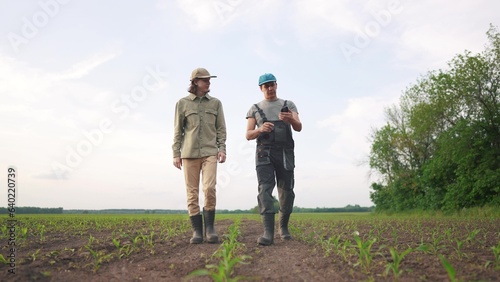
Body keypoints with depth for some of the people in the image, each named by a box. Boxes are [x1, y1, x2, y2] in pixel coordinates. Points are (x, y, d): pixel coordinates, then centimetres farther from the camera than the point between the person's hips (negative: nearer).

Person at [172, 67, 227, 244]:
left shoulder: (215, 103, 11)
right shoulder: (183, 103, 7)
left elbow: (221, 128, 10)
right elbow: (178, 130, 7)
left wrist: (222, 148, -1)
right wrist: (176, 153, 2)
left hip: (210, 152, 0)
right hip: (189, 152, 0)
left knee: (209, 188, -16)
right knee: (192, 192, 0)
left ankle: (209, 227, -2)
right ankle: (197, 231, 7)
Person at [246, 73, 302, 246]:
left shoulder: (288, 105, 14)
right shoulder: (255, 108, 15)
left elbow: (299, 128, -1)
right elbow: (248, 135, 8)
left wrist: (291, 119, -26)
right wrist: (260, 129, -15)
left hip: (285, 152, 1)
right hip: (264, 153, -1)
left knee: (286, 191, 1)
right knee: (265, 189, -17)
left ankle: (283, 227, 23)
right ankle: (268, 233, -26)